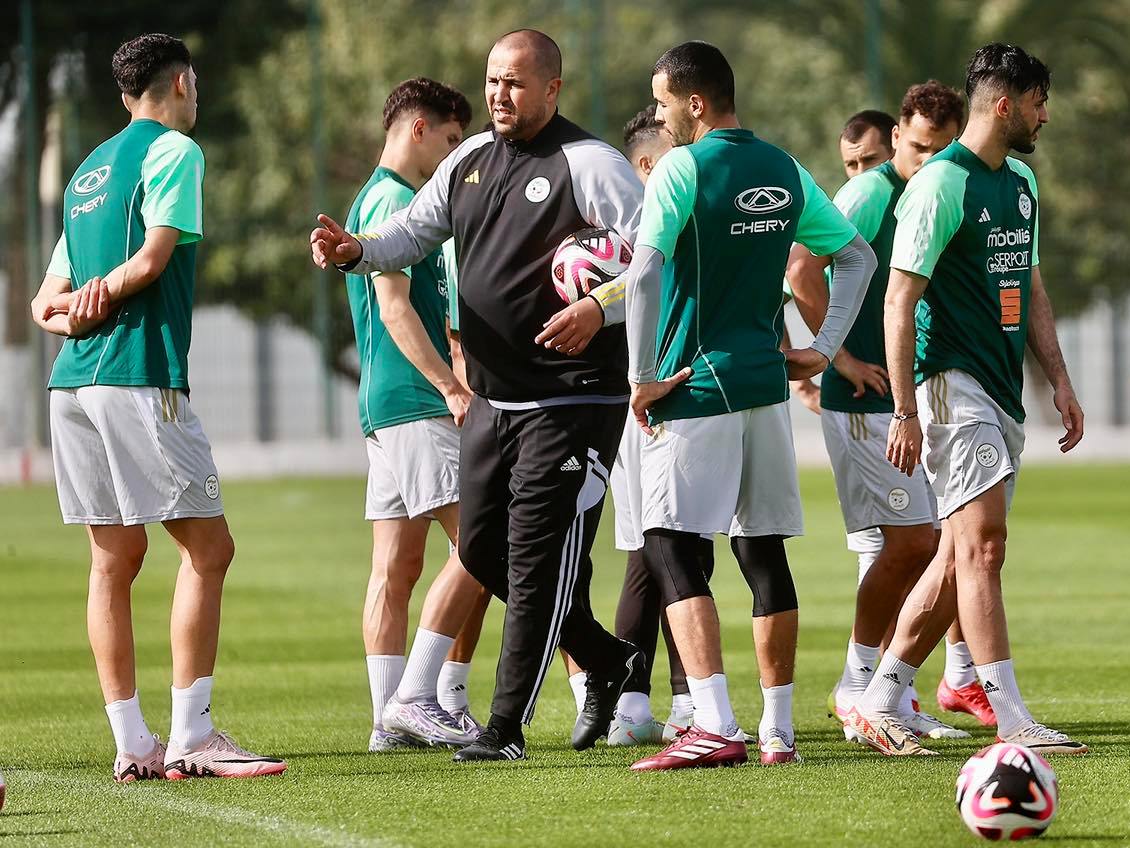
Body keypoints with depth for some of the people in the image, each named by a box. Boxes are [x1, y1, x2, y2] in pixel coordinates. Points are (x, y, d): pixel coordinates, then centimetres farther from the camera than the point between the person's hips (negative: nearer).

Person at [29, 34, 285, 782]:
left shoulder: (88, 170, 23)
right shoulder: (173, 151, -1)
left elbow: (49, 301, 21)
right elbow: (153, 256, -13)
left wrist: (70, 314, 2)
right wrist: (106, 293, 2)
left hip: (72, 382, 8)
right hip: (139, 376, -8)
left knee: (115, 558, 8)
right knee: (208, 547, -6)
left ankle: (133, 745, 6)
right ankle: (190, 739, -13)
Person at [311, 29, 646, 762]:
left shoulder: (588, 164, -11)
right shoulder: (471, 160, 12)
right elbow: (414, 232, 18)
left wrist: (600, 309, -30)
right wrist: (355, 250, -3)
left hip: (572, 400, -8)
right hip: (493, 398, 8)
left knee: (537, 559, -8)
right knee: (482, 549, 11)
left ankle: (507, 728, -4)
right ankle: (609, 661, 27)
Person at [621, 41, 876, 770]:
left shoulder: (682, 170, -10)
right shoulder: (785, 172, 11)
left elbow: (643, 273, -21)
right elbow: (859, 256, 18)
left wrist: (643, 376, -13)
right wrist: (825, 349, 15)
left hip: (697, 384, -7)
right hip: (767, 382, 7)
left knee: (672, 548, -8)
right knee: (765, 554, 10)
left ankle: (715, 728, -20)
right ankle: (779, 731, 12)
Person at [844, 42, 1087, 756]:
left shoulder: (1023, 182, 16)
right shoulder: (941, 183, -11)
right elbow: (900, 300, -14)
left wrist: (1060, 380, 17)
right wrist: (905, 413, -17)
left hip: (1004, 393, 9)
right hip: (953, 381, -9)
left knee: (958, 558, 8)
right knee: (983, 541, -14)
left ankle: (879, 704, 16)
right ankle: (1012, 722, -19)